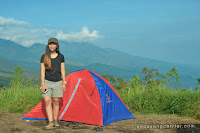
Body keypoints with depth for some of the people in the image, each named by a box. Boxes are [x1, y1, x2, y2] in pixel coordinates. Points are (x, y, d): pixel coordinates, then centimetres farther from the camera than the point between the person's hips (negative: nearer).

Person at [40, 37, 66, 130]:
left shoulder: (61, 57, 3)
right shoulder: (44, 57, 0)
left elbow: (63, 71, 6)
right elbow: (42, 71, -2)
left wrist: (64, 83, 3)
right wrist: (43, 84, -9)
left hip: (57, 82, 1)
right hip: (47, 82, -1)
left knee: (56, 102, 5)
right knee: (47, 101, -10)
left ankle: (55, 121, 17)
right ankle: (51, 122, -9)